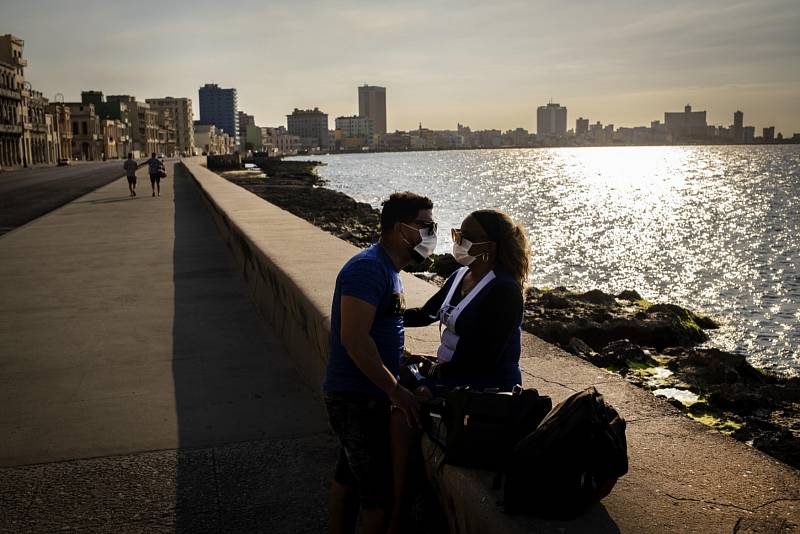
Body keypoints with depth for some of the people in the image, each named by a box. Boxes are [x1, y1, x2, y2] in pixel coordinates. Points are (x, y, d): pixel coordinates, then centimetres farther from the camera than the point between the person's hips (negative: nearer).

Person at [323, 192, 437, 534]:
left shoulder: (388, 269, 13)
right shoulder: (369, 267, -20)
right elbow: (353, 338, -27)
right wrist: (397, 391, -24)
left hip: (360, 396, 10)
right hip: (358, 400, -10)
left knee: (348, 477, 20)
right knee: (379, 489, -2)